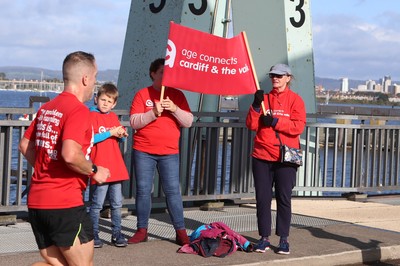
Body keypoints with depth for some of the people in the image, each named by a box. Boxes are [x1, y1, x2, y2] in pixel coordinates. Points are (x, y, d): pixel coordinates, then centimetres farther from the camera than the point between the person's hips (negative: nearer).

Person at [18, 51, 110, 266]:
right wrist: (95, 171, -10)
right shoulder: (79, 110, -14)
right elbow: (70, 155, -26)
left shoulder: (47, 108, 12)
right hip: (65, 204, -8)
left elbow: (24, 146, 18)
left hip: (36, 202, 8)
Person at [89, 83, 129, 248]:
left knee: (117, 204, 10)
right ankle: (93, 235, 8)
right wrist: (110, 132, -17)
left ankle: (116, 234, 18)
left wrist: (122, 134, 4)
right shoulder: (91, 116, -5)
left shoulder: (114, 117, 16)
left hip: (116, 168, 7)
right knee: (97, 204, -1)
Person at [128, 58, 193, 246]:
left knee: (173, 191, -2)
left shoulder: (177, 95, 8)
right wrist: (154, 112, -20)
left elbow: (188, 121, 2)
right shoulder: (142, 94, 2)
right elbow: (134, 122, -6)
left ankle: (181, 231, 2)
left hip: (169, 153, 1)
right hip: (143, 152, -1)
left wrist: (174, 109, -14)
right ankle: (142, 230, 11)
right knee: (143, 190, 3)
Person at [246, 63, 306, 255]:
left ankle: (283, 239, 8)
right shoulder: (264, 98, 10)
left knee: (284, 198, 0)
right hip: (262, 156, 3)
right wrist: (256, 106, -12)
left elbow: (298, 126, -11)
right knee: (262, 198, 3)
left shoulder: (295, 99, 1)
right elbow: (251, 125, 2)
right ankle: (264, 238, 10)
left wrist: (274, 121, -16)